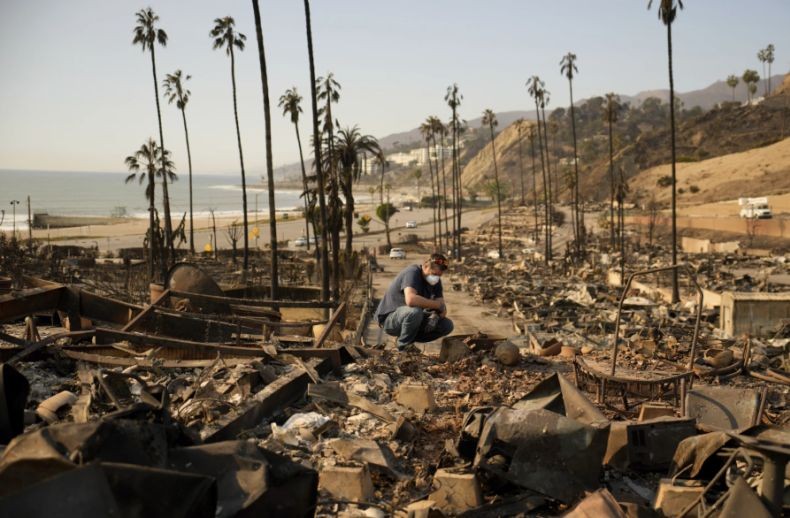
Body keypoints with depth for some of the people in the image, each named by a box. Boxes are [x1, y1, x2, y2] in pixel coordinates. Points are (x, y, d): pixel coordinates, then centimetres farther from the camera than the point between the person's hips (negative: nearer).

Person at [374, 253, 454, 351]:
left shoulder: (436, 280, 1)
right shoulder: (412, 272, -24)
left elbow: (442, 309, -1)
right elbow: (410, 300, -43)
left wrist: (435, 315, -26)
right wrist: (437, 305, -31)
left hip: (413, 317, 7)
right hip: (389, 318, -7)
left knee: (447, 325, -6)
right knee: (415, 311, -39)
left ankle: (409, 337, 4)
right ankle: (404, 345, -13)